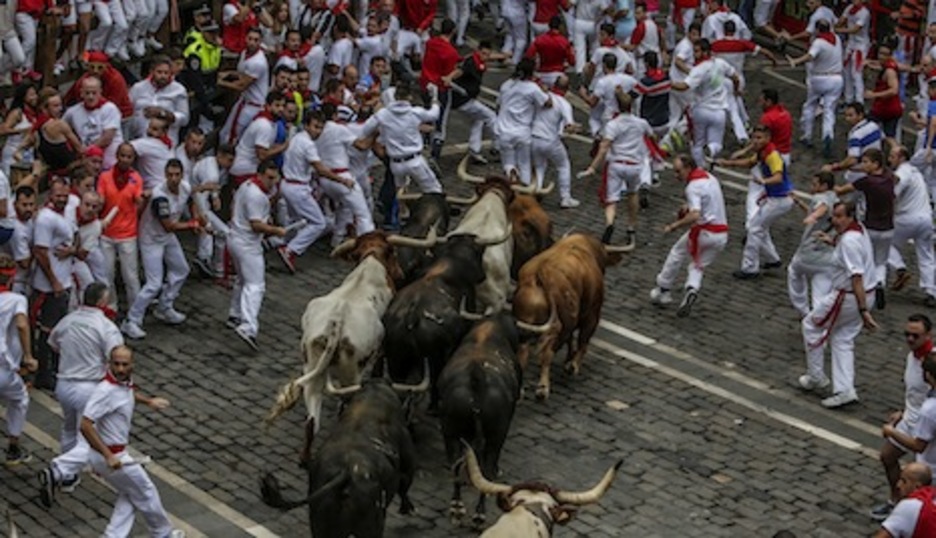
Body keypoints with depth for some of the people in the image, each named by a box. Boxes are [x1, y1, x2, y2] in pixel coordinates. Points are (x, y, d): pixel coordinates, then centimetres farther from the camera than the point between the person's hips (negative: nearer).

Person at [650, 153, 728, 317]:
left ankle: (663, 289, 22)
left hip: (704, 232, -7)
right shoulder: (710, 177, 12)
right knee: (698, 265, 18)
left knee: (677, 253, 16)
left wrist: (674, 226, -19)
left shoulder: (693, 186, -16)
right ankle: (692, 289, -10)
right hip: (722, 235, 7)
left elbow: (695, 216, -28)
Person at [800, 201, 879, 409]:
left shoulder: (849, 241, -26)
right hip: (866, 296, 9)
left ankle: (815, 377, 21)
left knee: (811, 325, 11)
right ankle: (844, 390, 10)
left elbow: (857, 278, -30)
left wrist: (864, 311, -31)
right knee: (843, 341, 15)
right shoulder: (859, 229, 5)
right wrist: (833, 242, 18)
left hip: (847, 298, -9)